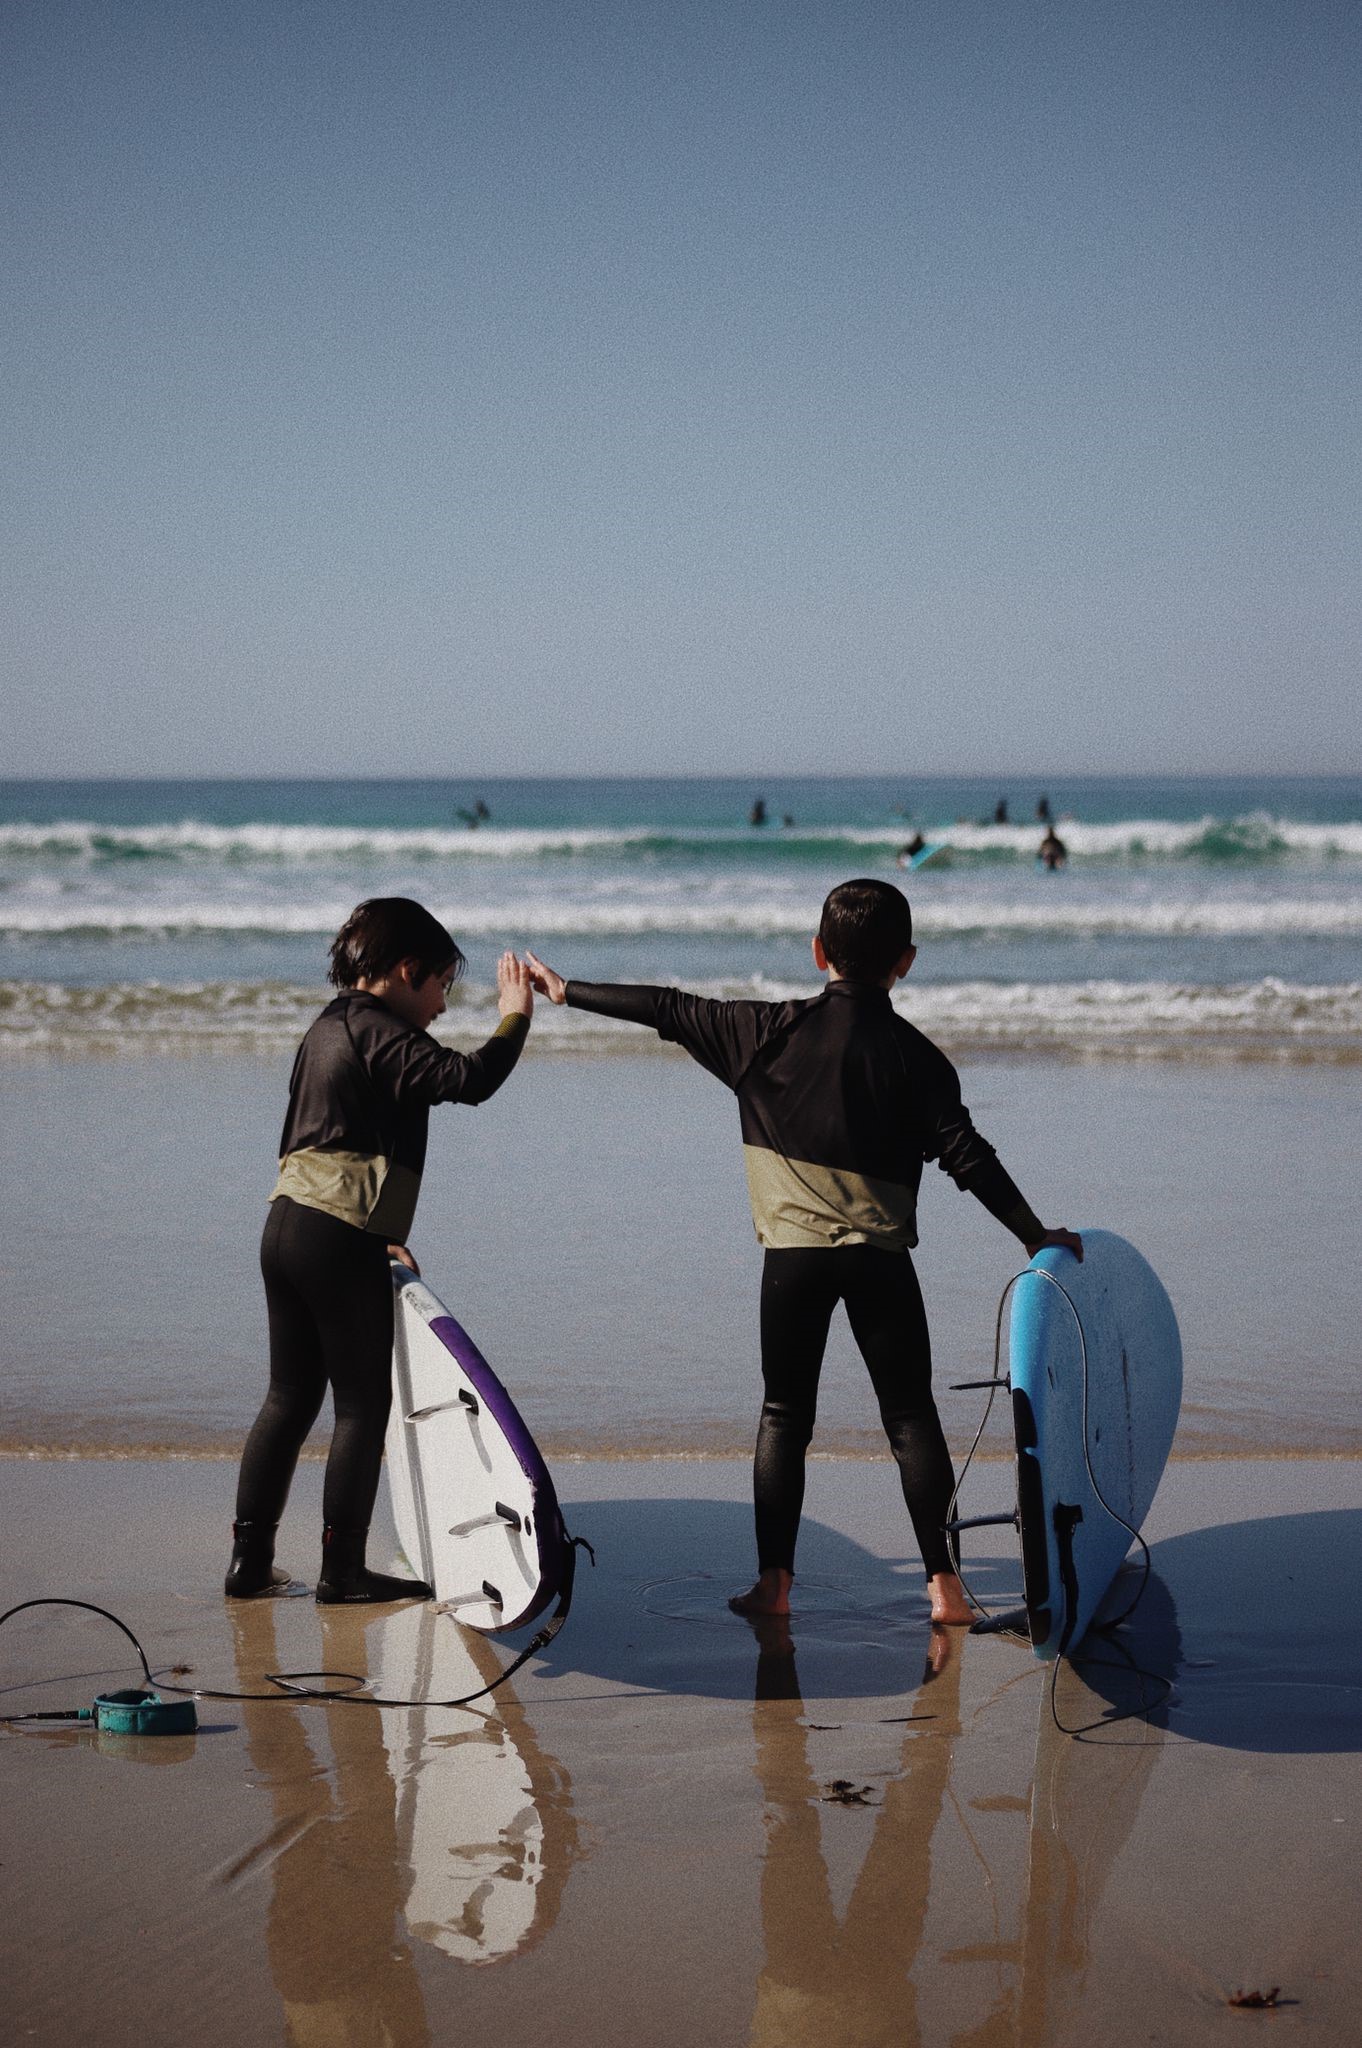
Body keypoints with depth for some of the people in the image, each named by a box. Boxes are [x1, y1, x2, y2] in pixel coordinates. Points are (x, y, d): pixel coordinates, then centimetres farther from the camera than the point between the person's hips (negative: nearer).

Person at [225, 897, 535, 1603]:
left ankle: (249, 1560, 15)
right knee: (363, 1405, 1)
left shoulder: (329, 1028, 18)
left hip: (286, 1227, 9)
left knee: (290, 1397, 14)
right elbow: (464, 1079, -26)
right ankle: (342, 1570, 5)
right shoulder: (377, 1034, -12)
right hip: (339, 1242, -9)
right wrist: (514, 1020, -12)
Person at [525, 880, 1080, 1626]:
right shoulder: (915, 1054, -4)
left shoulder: (771, 1031, -2)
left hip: (795, 1251, 0)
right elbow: (968, 1158, -7)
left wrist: (569, 991, 17)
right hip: (882, 1256, 0)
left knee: (784, 1415, 10)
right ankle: (944, 1584, 2)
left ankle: (774, 1580, 6)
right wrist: (1036, 1236, 1)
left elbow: (670, 1010, 4)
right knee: (911, 1416, 5)